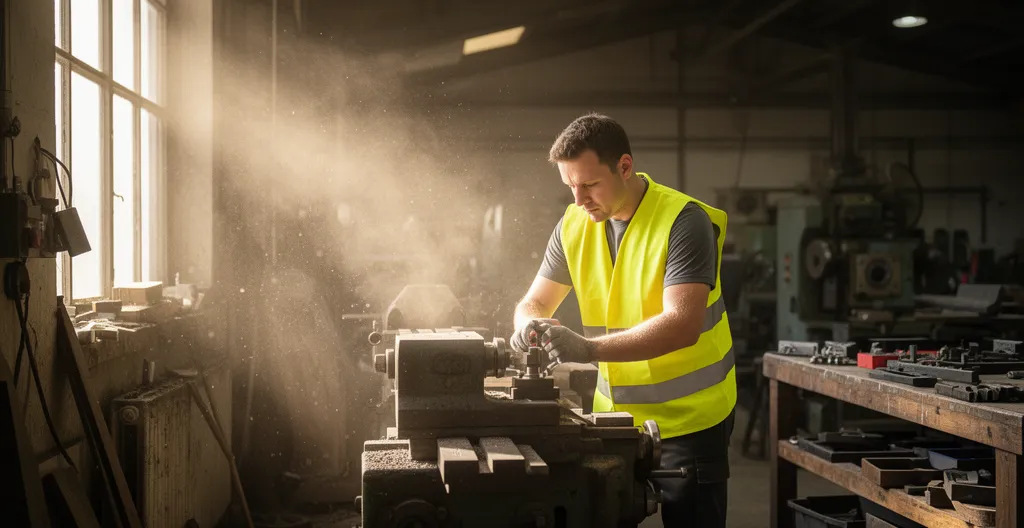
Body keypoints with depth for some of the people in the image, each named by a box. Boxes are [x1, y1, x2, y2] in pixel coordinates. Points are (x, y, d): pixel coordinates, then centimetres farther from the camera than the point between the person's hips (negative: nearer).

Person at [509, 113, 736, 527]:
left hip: (688, 419, -5)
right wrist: (530, 325, -18)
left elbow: (682, 326, -26)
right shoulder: (573, 225, 1)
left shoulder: (684, 221, -17)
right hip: (615, 414, 5)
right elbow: (535, 303, 7)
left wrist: (589, 349, -35)